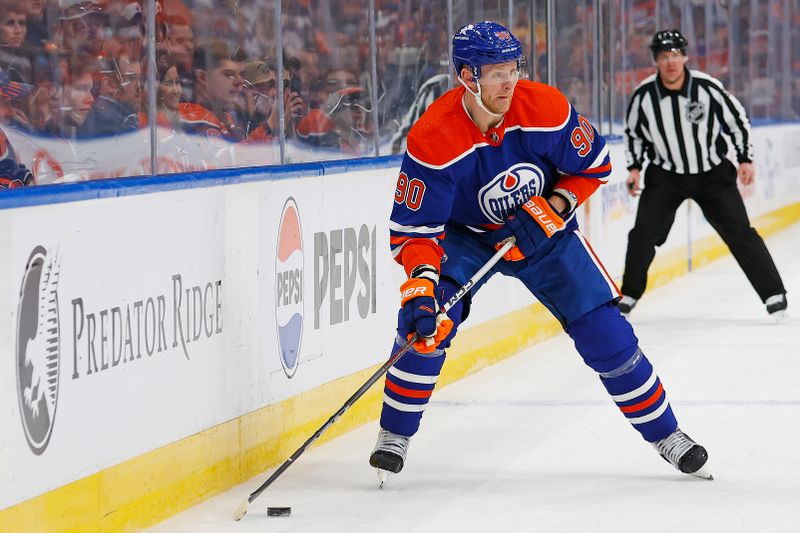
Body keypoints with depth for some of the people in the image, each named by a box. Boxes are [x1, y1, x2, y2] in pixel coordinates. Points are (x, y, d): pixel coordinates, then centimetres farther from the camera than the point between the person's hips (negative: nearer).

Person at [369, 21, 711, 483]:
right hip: (464, 235, -1)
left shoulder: (546, 108, -24)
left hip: (543, 231, 2)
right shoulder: (431, 140, -30)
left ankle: (665, 433, 13)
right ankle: (395, 436, -5)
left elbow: (594, 164, -8)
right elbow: (413, 230, -27)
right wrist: (422, 285, -43)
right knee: (428, 317, -24)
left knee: (605, 331, -5)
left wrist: (552, 209, -22)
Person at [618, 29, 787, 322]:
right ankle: (628, 297, 5)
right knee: (644, 232, -11)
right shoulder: (644, 95, -12)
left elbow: (737, 119, -3)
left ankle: (774, 295, 2)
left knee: (739, 231, -6)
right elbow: (633, 133, 6)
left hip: (712, 174, -1)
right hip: (665, 175, 1)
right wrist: (635, 168, -2)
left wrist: (745, 159, -4)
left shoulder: (707, 87, -17)